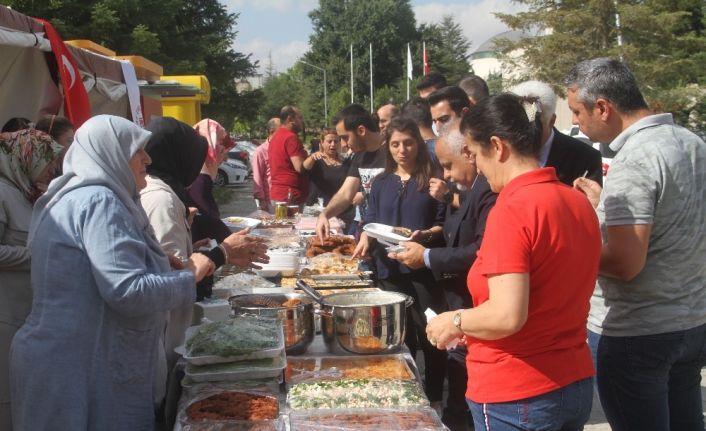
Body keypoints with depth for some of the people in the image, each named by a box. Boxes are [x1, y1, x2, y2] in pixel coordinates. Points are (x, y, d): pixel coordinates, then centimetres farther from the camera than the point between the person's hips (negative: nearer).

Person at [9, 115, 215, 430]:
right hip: (81, 370, -10)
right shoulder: (99, 201, -17)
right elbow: (128, 292, -25)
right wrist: (190, 276, -11)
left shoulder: (77, 197, 14)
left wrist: (165, 266, 10)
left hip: (73, 362, 10)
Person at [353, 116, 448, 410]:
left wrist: (425, 234, -22)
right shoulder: (381, 182, 11)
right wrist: (365, 239, -8)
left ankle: (433, 398, 16)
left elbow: (444, 223, -4)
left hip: (424, 268, -4)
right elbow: (370, 221, 13)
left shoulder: (431, 179, -2)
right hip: (390, 269, 4)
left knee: (430, 334, 1)